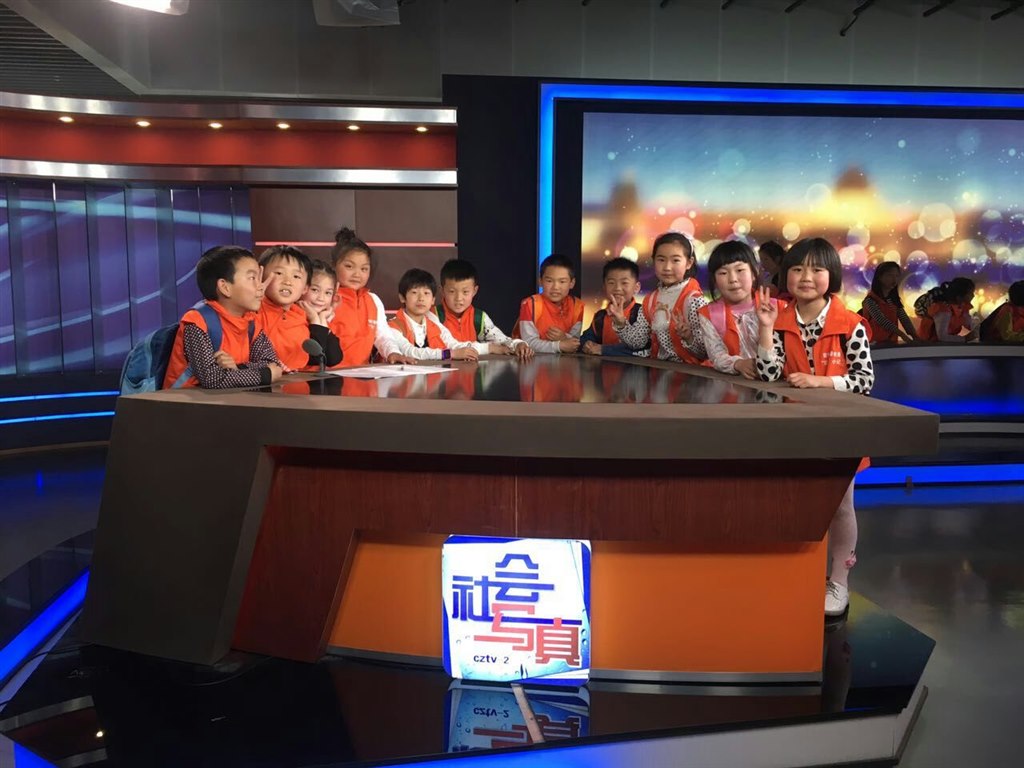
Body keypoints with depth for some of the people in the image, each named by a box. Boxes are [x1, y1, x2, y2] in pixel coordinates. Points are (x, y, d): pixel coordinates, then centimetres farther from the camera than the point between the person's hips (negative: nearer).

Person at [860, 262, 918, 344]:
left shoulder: (894, 299, 11)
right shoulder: (870, 299, -12)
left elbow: (904, 319, 0)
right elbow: (882, 320, -24)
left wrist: (915, 337, -16)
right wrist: (903, 335, -33)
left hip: (892, 343, 7)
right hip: (875, 344, -7)